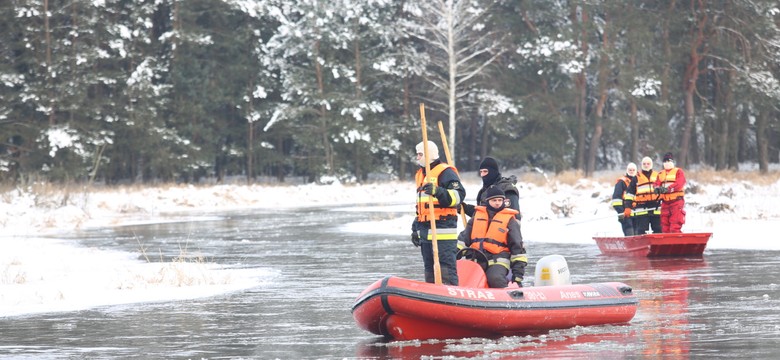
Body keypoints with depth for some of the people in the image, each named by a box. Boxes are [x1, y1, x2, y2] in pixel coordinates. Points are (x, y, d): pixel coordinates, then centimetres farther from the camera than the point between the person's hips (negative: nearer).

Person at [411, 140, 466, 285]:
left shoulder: (445, 172, -6)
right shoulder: (420, 175, 22)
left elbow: (459, 194, -19)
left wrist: (438, 192, -33)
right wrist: (415, 228, 24)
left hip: (443, 229, -9)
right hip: (425, 230, 9)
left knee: (446, 268, -12)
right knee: (429, 268, 11)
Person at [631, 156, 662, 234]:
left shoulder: (657, 176, 14)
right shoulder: (637, 178, 9)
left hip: (656, 208, 2)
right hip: (641, 209, -2)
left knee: (658, 230, 3)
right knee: (641, 231, -5)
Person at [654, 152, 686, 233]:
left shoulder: (678, 172, 4)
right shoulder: (661, 174, 20)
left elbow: (679, 183, -13)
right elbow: (657, 184, 5)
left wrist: (668, 189, -29)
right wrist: (657, 188, -21)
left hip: (677, 202, -6)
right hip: (665, 203, 6)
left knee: (675, 227, -14)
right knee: (665, 227, 5)